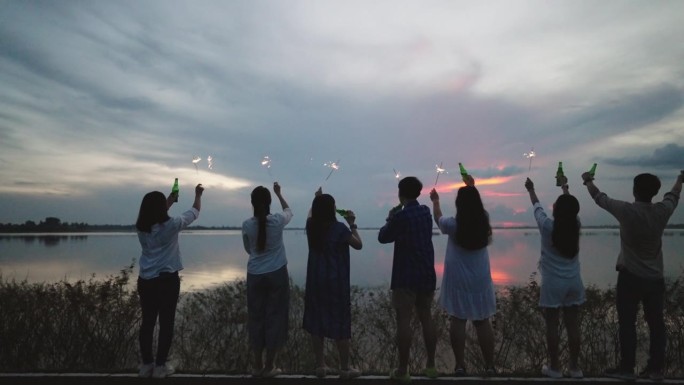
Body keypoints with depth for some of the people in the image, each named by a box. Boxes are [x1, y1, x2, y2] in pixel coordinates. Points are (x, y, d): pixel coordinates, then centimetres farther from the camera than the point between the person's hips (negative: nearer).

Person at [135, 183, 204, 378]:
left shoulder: (141, 228, 1)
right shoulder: (171, 225, -13)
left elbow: (155, 215, 24)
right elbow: (194, 212, 2)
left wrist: (170, 200, 34)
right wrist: (198, 195, 20)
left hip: (145, 280, 5)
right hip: (167, 280, -5)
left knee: (147, 321, 11)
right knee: (166, 322, 4)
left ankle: (146, 364, 19)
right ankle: (160, 366, 10)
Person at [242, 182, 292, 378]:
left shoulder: (247, 225, -5)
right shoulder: (277, 221, -10)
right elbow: (289, 211, 15)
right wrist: (279, 193, 25)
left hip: (255, 276, 2)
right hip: (277, 274, -2)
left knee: (256, 318, 11)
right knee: (274, 317, 7)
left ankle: (258, 365, 19)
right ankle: (269, 366, 14)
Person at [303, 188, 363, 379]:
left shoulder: (310, 226, 0)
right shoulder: (339, 228, -15)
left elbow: (312, 214, 26)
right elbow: (358, 245, -3)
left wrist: (317, 199, 36)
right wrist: (352, 224, 4)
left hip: (315, 281, 5)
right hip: (336, 282, -5)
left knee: (316, 321, 12)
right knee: (341, 323, 4)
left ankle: (320, 365, 20)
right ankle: (345, 368, 13)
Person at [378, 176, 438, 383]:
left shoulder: (401, 216, -15)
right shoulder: (425, 212, 6)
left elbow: (383, 237, -5)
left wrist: (390, 219, 8)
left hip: (406, 276, -7)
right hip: (427, 274, 7)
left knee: (404, 321, -1)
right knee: (426, 318, 14)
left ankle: (403, 370, 4)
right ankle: (431, 366, 22)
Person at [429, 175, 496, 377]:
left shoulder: (453, 224, -13)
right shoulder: (484, 220, -6)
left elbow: (438, 219, 10)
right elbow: (476, 204, 16)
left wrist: (435, 201, 26)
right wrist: (471, 186, 29)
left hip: (457, 281, -2)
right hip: (480, 280, 3)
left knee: (457, 321, 6)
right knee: (483, 322, 10)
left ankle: (460, 366, 11)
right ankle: (489, 366, 16)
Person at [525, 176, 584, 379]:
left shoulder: (548, 226, -12)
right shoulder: (575, 225, -3)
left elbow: (537, 206, 6)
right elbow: (570, 207, 17)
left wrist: (531, 190, 26)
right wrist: (564, 187, 35)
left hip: (553, 283, -4)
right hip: (573, 283, 4)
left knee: (552, 325, 5)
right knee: (573, 325, 10)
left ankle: (554, 367, 14)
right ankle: (574, 367, 20)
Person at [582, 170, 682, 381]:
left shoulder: (627, 211, -15)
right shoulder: (662, 211, -3)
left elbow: (599, 198, 0)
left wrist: (588, 181, 19)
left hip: (630, 277, -4)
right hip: (656, 278, 4)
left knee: (627, 323, 0)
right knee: (656, 323, 11)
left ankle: (627, 368, 3)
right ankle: (656, 368, 18)